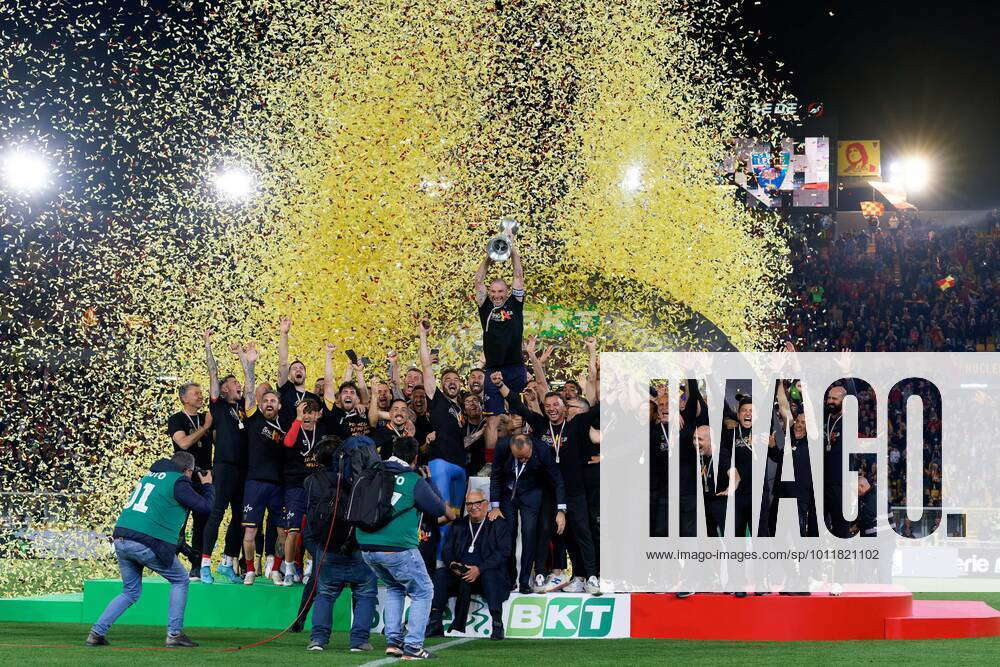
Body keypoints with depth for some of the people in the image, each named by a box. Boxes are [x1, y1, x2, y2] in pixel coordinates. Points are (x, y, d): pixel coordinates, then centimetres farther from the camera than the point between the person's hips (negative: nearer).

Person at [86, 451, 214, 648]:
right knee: (180, 580, 12)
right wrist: (207, 486, 17)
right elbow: (206, 507, 0)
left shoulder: (149, 476, 22)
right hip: (147, 543, -7)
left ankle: (97, 633, 8)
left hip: (120, 538, 7)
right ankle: (174, 634, 5)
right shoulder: (178, 482, -2)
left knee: (130, 592, 20)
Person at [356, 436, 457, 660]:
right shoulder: (415, 481, -5)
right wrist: (451, 514, 30)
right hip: (398, 547, -6)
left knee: (394, 588, 28)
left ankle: (393, 640, 18)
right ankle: (413, 647, 0)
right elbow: (438, 507, 7)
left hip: (366, 547, 6)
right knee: (422, 592, 10)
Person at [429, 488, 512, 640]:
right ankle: (435, 624, -30)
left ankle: (497, 626, -38)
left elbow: (503, 552, -6)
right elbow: (447, 550, 13)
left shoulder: (499, 524, 6)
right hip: (459, 573, 4)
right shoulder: (458, 525, 20)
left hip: (486, 572, -4)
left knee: (489, 575, -37)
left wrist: (479, 569, -19)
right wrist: (452, 564, -13)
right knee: (440, 574, -24)